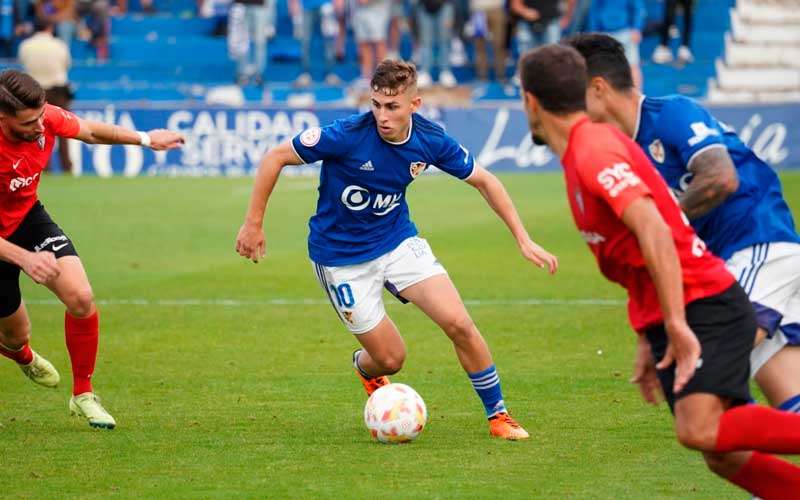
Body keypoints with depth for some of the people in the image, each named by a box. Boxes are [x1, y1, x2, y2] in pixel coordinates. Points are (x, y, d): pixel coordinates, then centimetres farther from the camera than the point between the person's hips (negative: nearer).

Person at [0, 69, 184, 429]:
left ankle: (83, 396, 5)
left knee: (81, 298, -16)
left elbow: (88, 131, 5)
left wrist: (145, 139, 9)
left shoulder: (46, 117, -21)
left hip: (29, 218, 4)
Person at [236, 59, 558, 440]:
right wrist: (253, 224, -15)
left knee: (459, 323, -13)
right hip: (341, 256, -3)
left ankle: (497, 415, 6)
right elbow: (275, 158, -18)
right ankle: (365, 367, 39)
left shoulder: (430, 140, -13)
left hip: (398, 238, 3)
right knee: (391, 358, -1)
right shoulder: (349, 135, -27)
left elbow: (483, 180, 3)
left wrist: (523, 239, -1)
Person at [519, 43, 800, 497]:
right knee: (724, 456, 0)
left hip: (705, 308, -9)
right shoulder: (592, 147, 18)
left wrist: (676, 326, -29)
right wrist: (650, 342, 25)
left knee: (700, 431, -28)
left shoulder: (593, 150, -13)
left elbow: (655, 233, -26)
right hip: (669, 322, 9)